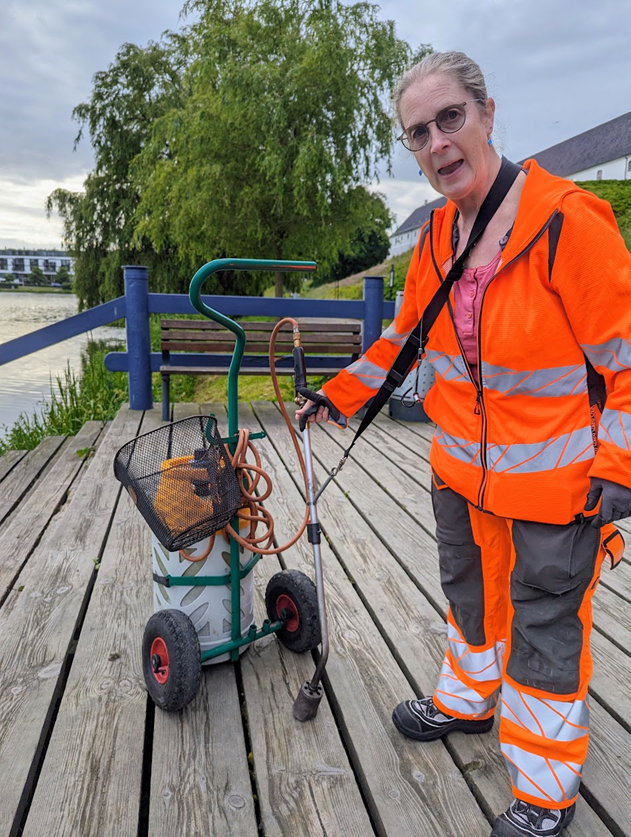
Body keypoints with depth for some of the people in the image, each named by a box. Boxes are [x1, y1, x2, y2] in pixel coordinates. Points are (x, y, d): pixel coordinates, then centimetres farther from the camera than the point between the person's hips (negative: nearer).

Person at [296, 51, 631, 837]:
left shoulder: (567, 222, -21)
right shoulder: (436, 237, 1)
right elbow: (404, 334, 14)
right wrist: (339, 394, 14)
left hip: (556, 479, -6)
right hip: (463, 466, 7)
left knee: (544, 627, 8)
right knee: (471, 593, 25)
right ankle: (468, 702, 52)